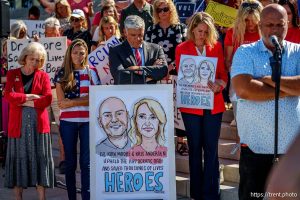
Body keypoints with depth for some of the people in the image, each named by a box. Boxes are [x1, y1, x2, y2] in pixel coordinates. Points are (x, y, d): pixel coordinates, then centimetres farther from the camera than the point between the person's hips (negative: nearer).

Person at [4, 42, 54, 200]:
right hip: (18, 123, 0)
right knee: (18, 158, 3)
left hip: (39, 123, 0)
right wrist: (30, 96, -10)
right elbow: (8, 95, -8)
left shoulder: (43, 76, 7)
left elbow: (47, 99, -6)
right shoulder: (12, 74, 8)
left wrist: (25, 102, -10)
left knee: (40, 158, 1)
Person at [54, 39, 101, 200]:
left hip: (87, 121, 0)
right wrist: (84, 99, -8)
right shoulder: (62, 74, 4)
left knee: (86, 162, -4)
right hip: (68, 122, 0)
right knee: (70, 162, 8)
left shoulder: (91, 72, 7)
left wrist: (72, 101, -7)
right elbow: (61, 103, -3)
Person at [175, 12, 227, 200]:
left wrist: (218, 85, -17)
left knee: (211, 149, 1)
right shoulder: (182, 49, 1)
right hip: (191, 105, -1)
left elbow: (223, 73, 6)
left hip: (214, 105, 1)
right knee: (195, 149, 7)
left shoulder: (216, 47, 5)